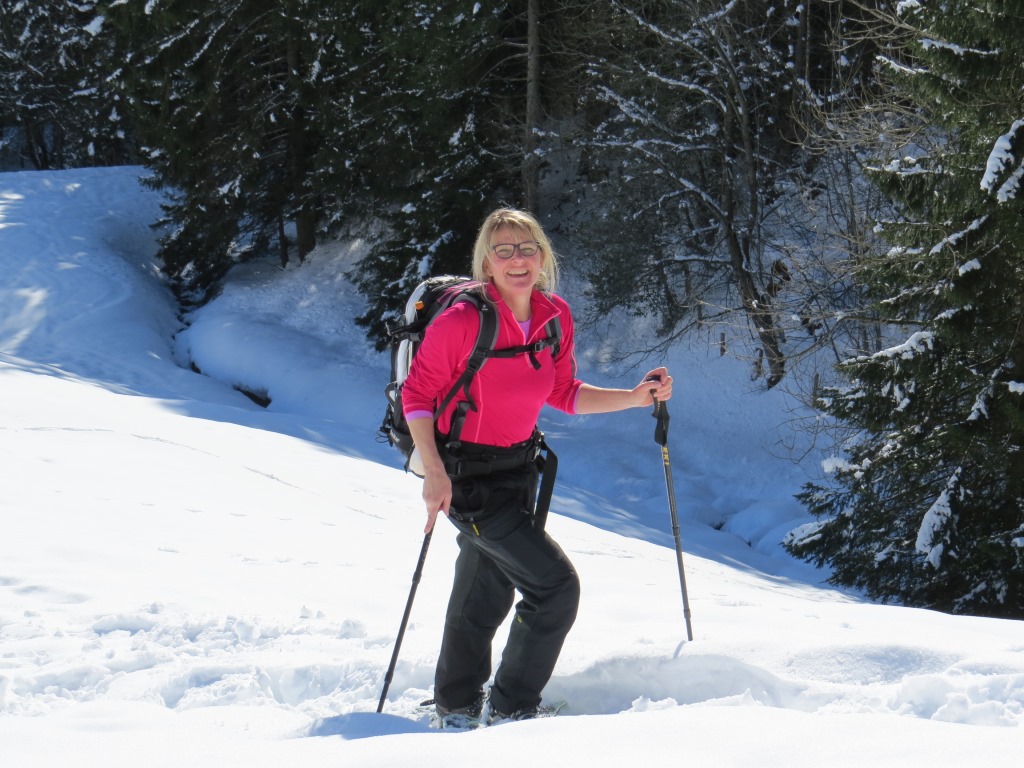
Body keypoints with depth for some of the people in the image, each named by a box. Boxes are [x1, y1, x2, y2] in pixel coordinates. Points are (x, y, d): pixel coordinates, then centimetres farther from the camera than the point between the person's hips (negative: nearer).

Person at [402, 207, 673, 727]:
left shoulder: (555, 318, -4)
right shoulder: (463, 320, -23)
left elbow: (565, 394, 8)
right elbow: (417, 392, -17)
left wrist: (636, 398, -4)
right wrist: (434, 474, -24)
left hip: (519, 468, 7)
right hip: (467, 473, -7)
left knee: (487, 594, 22)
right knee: (557, 585, -12)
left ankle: (457, 708, 41)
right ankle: (511, 708, 4)